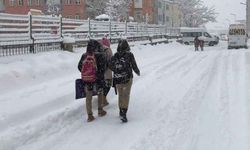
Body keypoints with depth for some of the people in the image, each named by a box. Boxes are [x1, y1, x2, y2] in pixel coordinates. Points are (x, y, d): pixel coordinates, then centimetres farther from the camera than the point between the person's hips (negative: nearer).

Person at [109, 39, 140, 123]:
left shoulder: (115, 56, 0)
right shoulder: (130, 55, -8)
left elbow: (110, 66, 1)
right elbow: (134, 66, -4)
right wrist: (137, 72, 16)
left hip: (117, 79, 3)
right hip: (127, 78, -3)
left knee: (120, 95, 18)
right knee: (126, 95, -1)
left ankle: (121, 111, 28)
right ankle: (123, 113, -12)